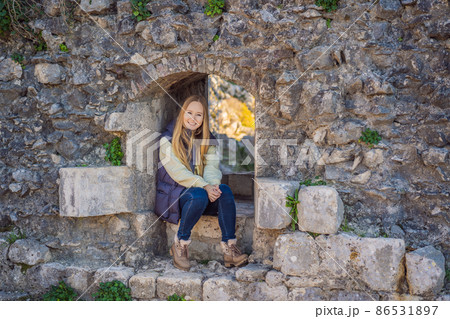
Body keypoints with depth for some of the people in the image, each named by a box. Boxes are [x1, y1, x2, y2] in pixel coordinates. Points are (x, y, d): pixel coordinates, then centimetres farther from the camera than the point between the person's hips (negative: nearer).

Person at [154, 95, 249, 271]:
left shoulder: (207, 140, 11)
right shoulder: (167, 139, -4)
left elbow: (212, 167, -2)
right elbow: (178, 172, -15)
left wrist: (213, 185, -26)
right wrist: (204, 187, -28)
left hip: (200, 190, 4)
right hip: (174, 193, -4)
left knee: (225, 190, -26)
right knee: (199, 195, -36)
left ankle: (229, 248, -25)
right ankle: (180, 244, -16)